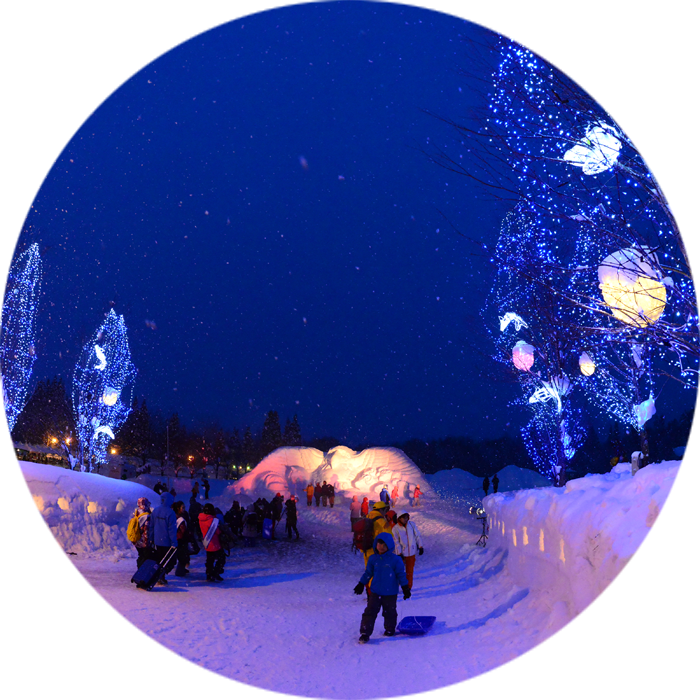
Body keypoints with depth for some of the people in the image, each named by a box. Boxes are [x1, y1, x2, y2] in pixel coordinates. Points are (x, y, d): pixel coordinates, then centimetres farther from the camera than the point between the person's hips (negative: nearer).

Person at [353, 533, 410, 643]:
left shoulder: (395, 559, -9)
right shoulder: (373, 559, 1)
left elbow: (401, 574, -3)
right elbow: (368, 573, 12)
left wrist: (405, 588, -2)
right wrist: (361, 584, 15)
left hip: (390, 593, -2)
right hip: (375, 591, 2)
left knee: (389, 612, 12)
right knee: (370, 612, -2)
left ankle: (390, 629, 36)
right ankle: (365, 634, 2)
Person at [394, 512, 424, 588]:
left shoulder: (412, 524, -2)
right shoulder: (395, 529, -11)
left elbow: (417, 536, 6)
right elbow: (396, 542, -9)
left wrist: (420, 547, 4)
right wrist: (399, 553, -12)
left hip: (412, 552, 3)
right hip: (402, 553, -3)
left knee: (410, 571, 11)